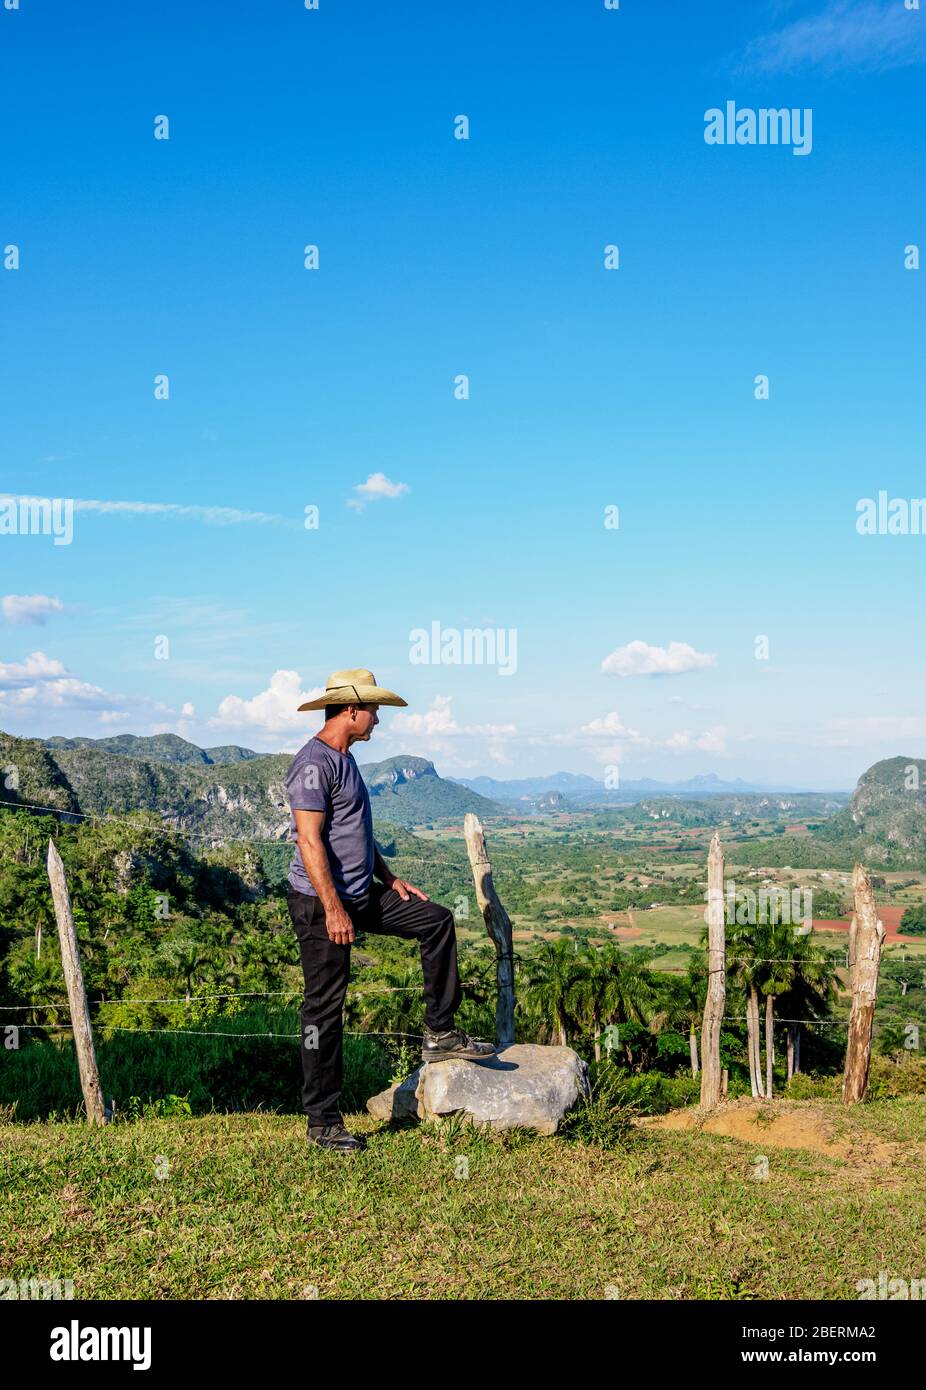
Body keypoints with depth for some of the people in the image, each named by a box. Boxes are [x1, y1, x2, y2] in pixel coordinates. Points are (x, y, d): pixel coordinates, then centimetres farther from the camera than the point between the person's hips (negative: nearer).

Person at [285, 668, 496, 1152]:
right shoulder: (314, 763, -18)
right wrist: (333, 910, -27)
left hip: (361, 896, 10)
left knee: (436, 920, 12)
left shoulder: (345, 759, 15)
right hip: (320, 903, -10)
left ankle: (439, 1033, 17)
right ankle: (322, 1121, 8)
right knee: (324, 1008, -2)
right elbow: (309, 841, -24)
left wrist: (390, 880, 19)